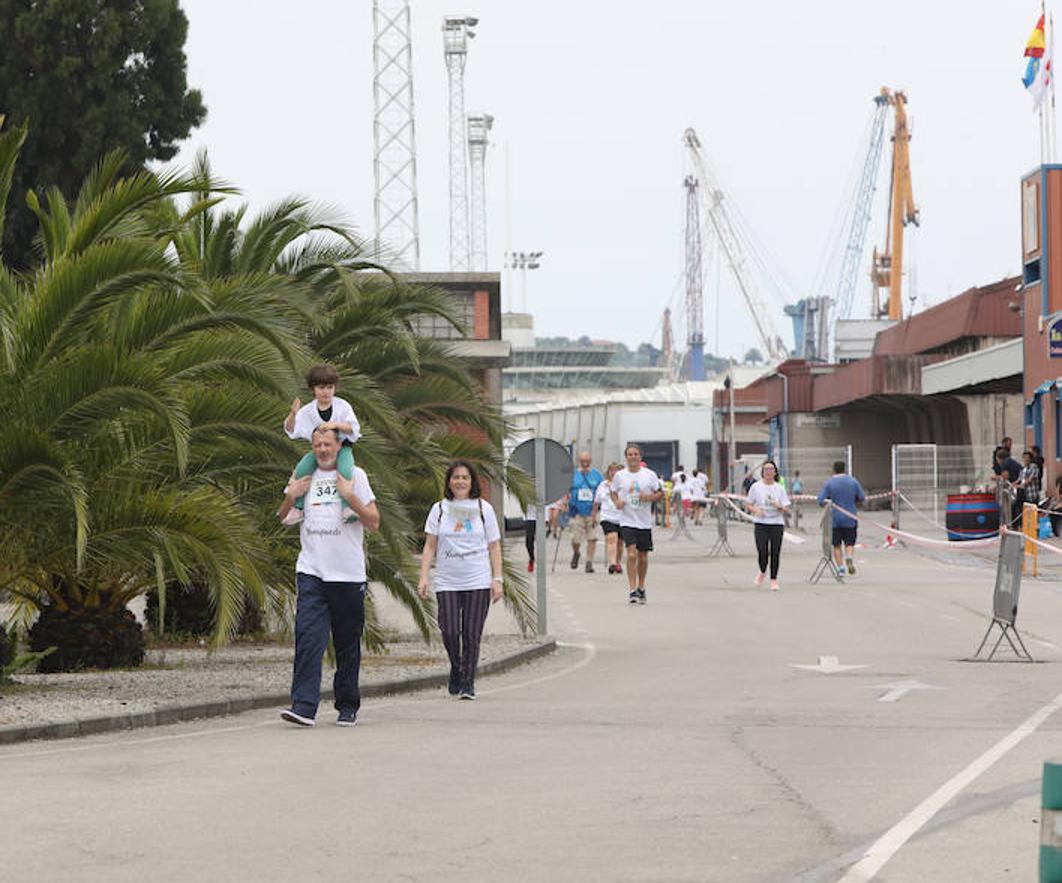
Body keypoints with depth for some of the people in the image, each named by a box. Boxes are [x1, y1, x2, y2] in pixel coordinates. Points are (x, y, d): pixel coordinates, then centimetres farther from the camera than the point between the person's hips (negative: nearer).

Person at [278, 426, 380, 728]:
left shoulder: (355, 476, 4)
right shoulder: (303, 476, 12)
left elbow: (374, 523, 0)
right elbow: (282, 518, 20)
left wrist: (350, 497, -13)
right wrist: (291, 496, 1)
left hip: (348, 574, -1)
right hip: (311, 572, 1)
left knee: (348, 645, 6)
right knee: (308, 637, -14)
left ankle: (348, 707, 17)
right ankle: (304, 706, -20)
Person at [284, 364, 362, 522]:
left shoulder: (342, 406, -5)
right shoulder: (308, 411, 0)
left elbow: (353, 428, -12)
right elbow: (291, 430, -2)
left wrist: (336, 424, -31)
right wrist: (293, 415, -23)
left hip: (342, 446, -3)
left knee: (345, 470, -35)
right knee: (301, 469, -22)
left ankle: (347, 506, -26)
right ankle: (298, 507, -8)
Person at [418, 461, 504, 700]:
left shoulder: (484, 509, 6)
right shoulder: (439, 509, 7)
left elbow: (494, 546, 8)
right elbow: (430, 546, 6)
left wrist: (497, 579, 0)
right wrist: (423, 577, -4)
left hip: (478, 582, 0)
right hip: (447, 582, 0)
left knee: (472, 634, -3)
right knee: (450, 631, -10)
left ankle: (468, 682, 7)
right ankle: (456, 668, 18)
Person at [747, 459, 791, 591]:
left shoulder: (779, 488, 5)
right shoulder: (756, 487, 3)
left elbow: (786, 509, 5)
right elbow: (749, 505, 9)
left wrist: (779, 506, -17)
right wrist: (756, 510, -12)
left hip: (777, 523, 1)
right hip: (761, 523, -1)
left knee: (775, 553, -2)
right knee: (762, 551, -11)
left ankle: (774, 580, 10)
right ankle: (762, 572, 19)